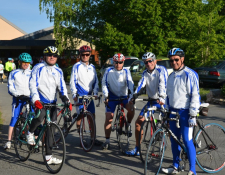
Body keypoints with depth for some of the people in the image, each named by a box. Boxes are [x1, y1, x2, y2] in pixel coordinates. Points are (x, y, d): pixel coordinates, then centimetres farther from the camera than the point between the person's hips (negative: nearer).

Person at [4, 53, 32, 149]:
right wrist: (18, 95, -16)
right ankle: (9, 141, -6)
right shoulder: (14, 73, 6)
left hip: (30, 98, 2)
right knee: (14, 118, -8)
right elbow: (10, 88, 1)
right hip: (18, 98, -2)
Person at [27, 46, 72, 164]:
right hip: (39, 100, -5)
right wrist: (36, 100, -27)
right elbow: (33, 84, -13)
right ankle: (30, 133, -3)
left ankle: (49, 157, 10)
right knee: (40, 116, -35)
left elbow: (62, 88, 9)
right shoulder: (38, 68, -4)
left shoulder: (58, 71, 12)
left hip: (52, 102, 5)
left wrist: (66, 101, -7)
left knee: (50, 130, 3)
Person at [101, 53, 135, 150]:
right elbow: (104, 83, -3)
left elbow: (130, 84, -16)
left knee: (131, 108, -29)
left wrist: (130, 97, -30)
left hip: (124, 96, 0)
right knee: (108, 118, -8)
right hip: (112, 96, 0)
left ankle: (128, 125, 0)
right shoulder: (109, 71, -6)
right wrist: (106, 96, -12)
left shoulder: (126, 71, -6)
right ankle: (107, 141, 3)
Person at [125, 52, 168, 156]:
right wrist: (133, 96, -21)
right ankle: (137, 149, 10)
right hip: (151, 101, 6)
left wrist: (161, 97, -41)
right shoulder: (145, 73, 7)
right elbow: (141, 85, -4)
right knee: (138, 122, 0)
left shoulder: (161, 70, -11)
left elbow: (163, 85, -25)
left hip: (163, 101, -6)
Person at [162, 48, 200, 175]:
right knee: (174, 140, 12)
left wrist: (193, 115, -18)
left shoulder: (190, 74, -11)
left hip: (185, 112, -7)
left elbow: (195, 95, -15)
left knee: (187, 141, -8)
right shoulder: (171, 76, 13)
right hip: (173, 112, 7)